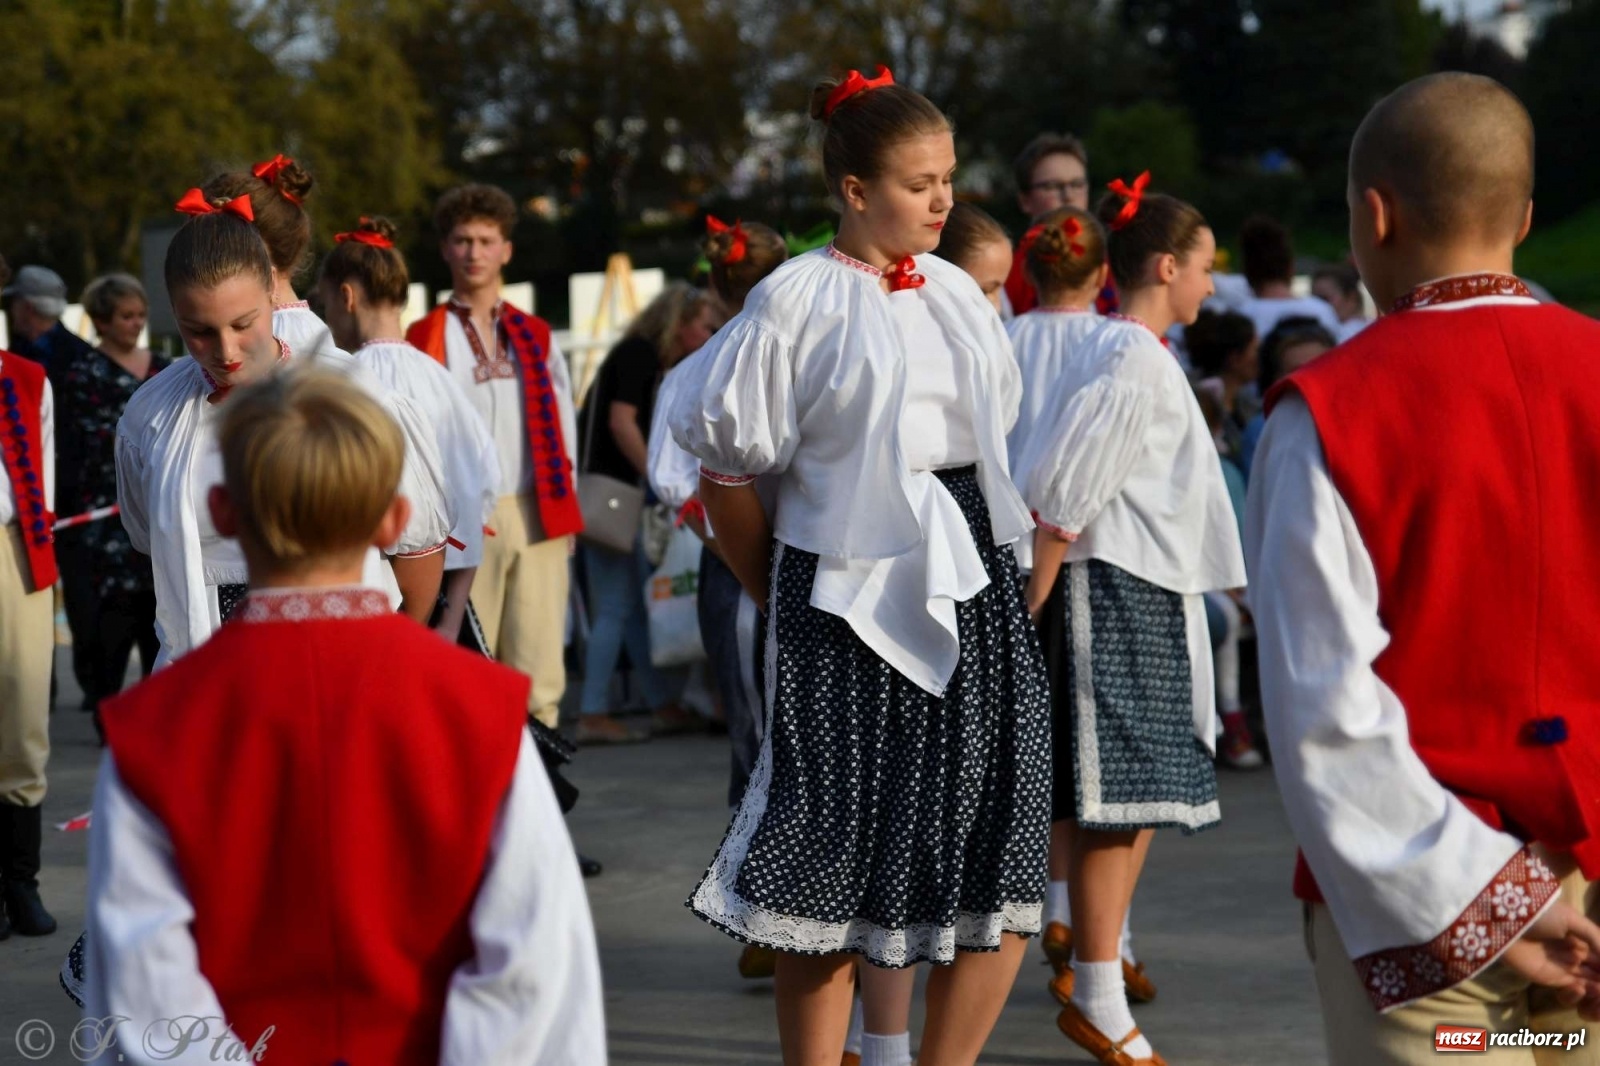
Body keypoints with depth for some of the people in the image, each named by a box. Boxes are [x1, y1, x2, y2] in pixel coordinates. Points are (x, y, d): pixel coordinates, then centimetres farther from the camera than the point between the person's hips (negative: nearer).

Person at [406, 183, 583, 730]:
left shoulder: (535, 337, 17)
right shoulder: (425, 338, 5)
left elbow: (562, 430, 16)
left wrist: (564, 506, 8)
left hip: (537, 516, 3)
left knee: (538, 664, -2)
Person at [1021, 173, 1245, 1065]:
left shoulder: (1149, 357, 16)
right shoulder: (1129, 363, -15)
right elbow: (1061, 494, -19)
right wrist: (1033, 609, -17)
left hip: (1154, 594, 10)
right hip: (1116, 591, -10)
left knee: (1149, 788, 15)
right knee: (1119, 790, -9)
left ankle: (1106, 948, 27)